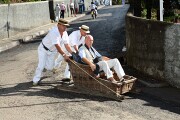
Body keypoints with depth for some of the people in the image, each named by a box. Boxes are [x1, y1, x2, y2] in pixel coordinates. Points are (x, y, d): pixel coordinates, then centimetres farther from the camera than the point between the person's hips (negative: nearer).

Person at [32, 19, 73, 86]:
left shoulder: (65, 33, -9)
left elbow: (66, 45, -10)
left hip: (52, 51, 6)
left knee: (50, 67, 2)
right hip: (43, 49, -6)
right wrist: (64, 55, -41)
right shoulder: (54, 32, -33)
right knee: (42, 65, -12)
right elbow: (57, 45, -38)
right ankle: (36, 80, 8)